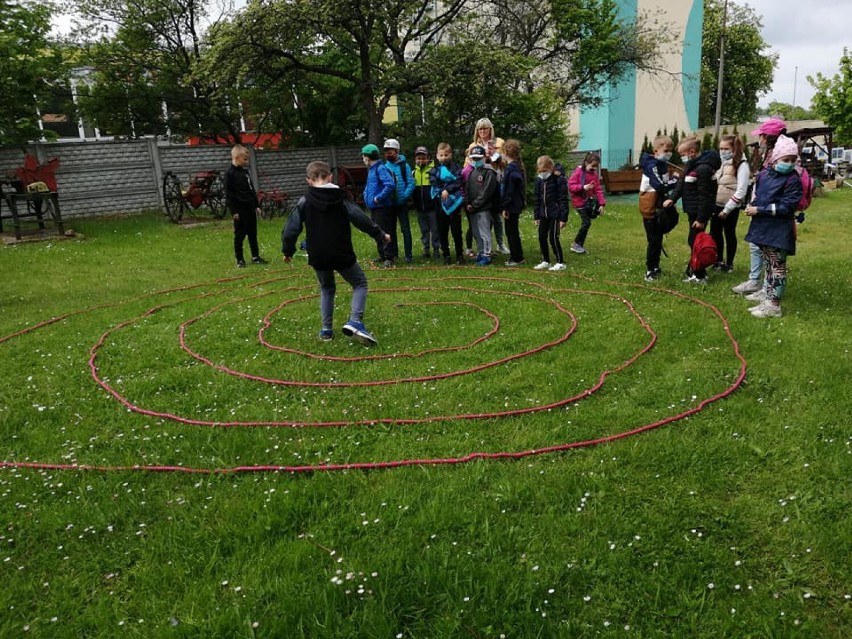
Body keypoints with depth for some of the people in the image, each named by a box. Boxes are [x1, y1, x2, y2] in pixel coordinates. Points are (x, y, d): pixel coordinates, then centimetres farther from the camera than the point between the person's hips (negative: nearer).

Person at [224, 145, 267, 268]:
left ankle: (255, 256, 21)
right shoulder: (229, 173, -11)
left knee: (253, 234, 12)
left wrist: (257, 205, 16)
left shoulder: (245, 171, 12)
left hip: (250, 208, 7)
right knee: (240, 235, 1)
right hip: (240, 210, -7)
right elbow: (228, 194, -13)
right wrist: (233, 211, -16)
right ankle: (240, 260, 10)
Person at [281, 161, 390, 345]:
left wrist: (287, 250, 13)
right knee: (360, 283, 14)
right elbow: (361, 219, -1)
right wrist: (380, 235, 10)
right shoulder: (340, 199, -1)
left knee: (327, 289, 24)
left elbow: (291, 229, -2)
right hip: (342, 255, -2)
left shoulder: (304, 202, 0)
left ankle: (326, 329, 20)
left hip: (318, 257, 2)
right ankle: (355, 321, -8)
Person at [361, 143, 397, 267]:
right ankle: (382, 256, 24)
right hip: (374, 207, 10)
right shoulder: (371, 170, 16)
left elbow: (390, 185, -26)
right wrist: (367, 194, 13)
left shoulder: (381, 169, -14)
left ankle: (389, 258, -2)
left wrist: (379, 197, -22)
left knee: (385, 233, -7)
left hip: (383, 207, -10)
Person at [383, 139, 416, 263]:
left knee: (405, 229, -1)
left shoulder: (404, 166, -6)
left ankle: (408, 254, 3)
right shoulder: (385, 166, 4)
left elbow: (411, 184, -8)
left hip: (401, 203, -4)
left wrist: (404, 196, -17)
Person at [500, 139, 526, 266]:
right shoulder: (517, 166, 12)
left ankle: (516, 258, 5)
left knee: (511, 232, -1)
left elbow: (508, 190, -20)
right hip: (517, 204, 9)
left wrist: (505, 207, -17)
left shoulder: (510, 168, -17)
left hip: (512, 206, -9)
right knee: (513, 231, 16)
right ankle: (518, 257, 23)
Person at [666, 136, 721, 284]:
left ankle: (699, 276, 7)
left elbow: (705, 196, -21)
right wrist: (672, 198, -7)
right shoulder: (691, 165, 10)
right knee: (693, 241, 16)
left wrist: (701, 218, -20)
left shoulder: (703, 169, -21)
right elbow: (682, 183, 11)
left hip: (700, 212, -10)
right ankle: (693, 270, 28)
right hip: (692, 211, 10)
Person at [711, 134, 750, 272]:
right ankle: (719, 260, 28)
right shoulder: (720, 162, 11)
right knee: (715, 233, 13)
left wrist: (727, 209, -16)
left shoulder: (741, 165, -11)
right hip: (717, 205, 7)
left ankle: (729, 263, 17)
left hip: (730, 208, -7)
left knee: (729, 235, 5)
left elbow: (741, 191, -16)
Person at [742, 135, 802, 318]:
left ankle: (774, 305, 5)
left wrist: (759, 210, -18)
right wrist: (752, 206, -2)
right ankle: (768, 299, 25)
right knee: (768, 265, 15)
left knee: (777, 266, -1)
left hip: (779, 231, -7)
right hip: (763, 227, 7)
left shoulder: (793, 180, -13)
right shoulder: (764, 174, 5)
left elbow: (785, 207, -18)